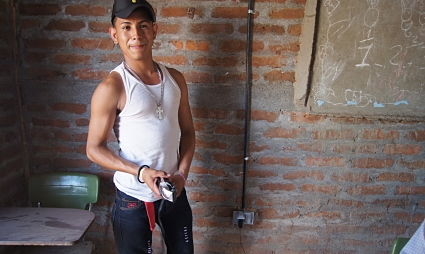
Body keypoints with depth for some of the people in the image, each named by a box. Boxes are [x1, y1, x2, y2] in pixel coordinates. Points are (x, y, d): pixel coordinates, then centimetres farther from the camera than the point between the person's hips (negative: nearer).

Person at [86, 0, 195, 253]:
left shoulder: (175, 78, -1)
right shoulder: (112, 87, -16)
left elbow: (187, 131, 6)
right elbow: (95, 148, -11)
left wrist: (182, 173, -8)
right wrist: (141, 172, -22)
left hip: (175, 191, 5)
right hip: (134, 197, -5)